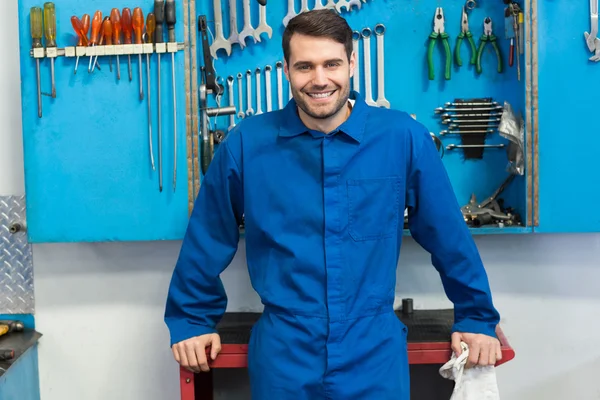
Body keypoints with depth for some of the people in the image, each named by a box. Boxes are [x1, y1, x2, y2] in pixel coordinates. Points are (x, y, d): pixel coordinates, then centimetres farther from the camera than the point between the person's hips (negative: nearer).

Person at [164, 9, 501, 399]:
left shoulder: (405, 138, -8)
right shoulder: (246, 143, -8)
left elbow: (449, 237, 1)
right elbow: (207, 241, 4)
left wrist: (476, 318, 9)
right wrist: (192, 320, 10)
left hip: (375, 352, 0)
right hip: (282, 353, 0)